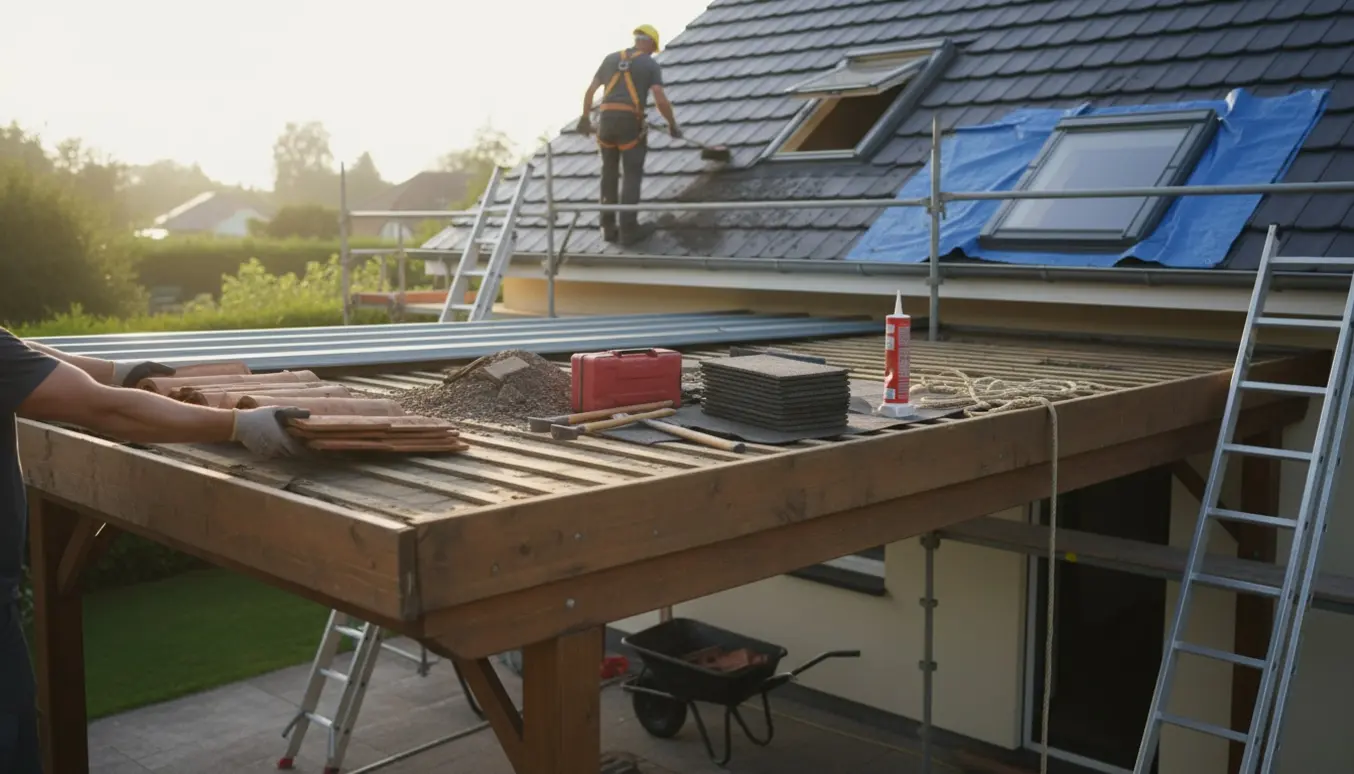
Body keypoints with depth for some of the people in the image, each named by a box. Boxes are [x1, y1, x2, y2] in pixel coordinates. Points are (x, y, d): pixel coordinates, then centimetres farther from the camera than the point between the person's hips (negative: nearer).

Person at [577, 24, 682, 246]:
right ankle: (628, 230, 2)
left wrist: (585, 118, 31)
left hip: (606, 120, 4)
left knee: (610, 175, 15)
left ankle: (608, 228, 15)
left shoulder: (611, 58, 17)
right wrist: (672, 125, 7)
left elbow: (590, 90, 18)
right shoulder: (651, 65, 4)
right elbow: (661, 100, -8)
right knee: (632, 177, 3)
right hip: (630, 123, -4)